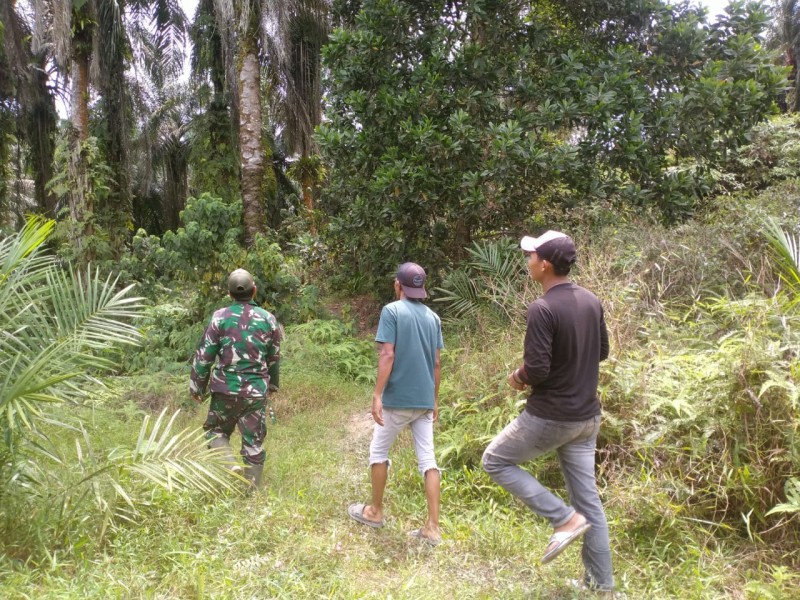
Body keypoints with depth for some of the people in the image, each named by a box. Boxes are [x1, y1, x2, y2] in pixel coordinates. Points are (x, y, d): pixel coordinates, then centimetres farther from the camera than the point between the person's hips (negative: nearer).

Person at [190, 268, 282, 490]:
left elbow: (204, 355, -5)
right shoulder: (268, 319, 1)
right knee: (254, 442, 10)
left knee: (215, 431, 20)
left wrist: (197, 386, 7)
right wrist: (272, 384, 26)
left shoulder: (220, 317, -7)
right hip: (256, 391, 2)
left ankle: (230, 464, -3)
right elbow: (274, 358, 11)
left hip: (226, 388, -1)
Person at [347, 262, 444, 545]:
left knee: (378, 452, 15)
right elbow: (436, 363, 10)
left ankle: (375, 511, 27)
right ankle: (432, 527, 7)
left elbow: (387, 355, -16)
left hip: (397, 399, -5)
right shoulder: (433, 317, 8)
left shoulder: (392, 311, -8)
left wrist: (377, 396, -14)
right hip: (424, 401, 5)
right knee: (427, 458, 6)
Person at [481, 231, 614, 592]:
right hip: (586, 416, 8)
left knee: (495, 462, 13)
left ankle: (564, 519, 6)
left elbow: (537, 370, -23)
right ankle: (601, 583, 25)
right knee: (588, 497, 16)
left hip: (549, 417, -8)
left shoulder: (542, 308, -21)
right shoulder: (591, 301, 4)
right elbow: (601, 352, 16)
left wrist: (518, 378, -3)